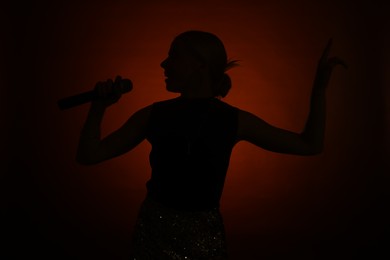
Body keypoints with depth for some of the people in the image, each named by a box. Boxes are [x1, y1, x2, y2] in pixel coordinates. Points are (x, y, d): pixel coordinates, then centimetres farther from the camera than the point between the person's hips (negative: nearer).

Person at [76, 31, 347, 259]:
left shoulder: (234, 120, -6)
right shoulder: (152, 115, -5)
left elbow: (310, 145, 0)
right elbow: (88, 156, -3)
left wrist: (320, 86, -7)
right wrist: (99, 106, -17)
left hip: (203, 236, 0)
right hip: (153, 229, 1)